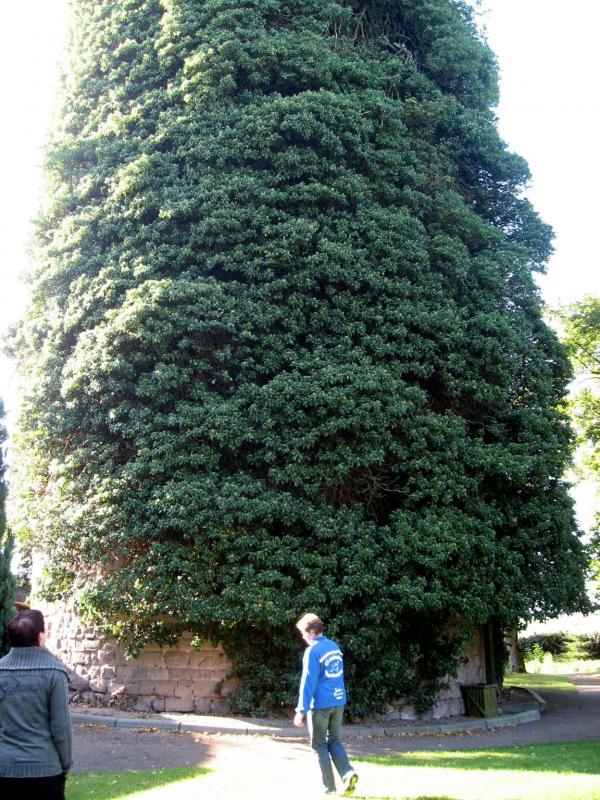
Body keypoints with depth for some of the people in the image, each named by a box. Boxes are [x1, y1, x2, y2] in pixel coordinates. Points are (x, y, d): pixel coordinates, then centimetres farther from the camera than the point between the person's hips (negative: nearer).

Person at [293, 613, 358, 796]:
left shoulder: (312, 651, -13)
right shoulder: (335, 647, 10)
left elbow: (308, 682, -16)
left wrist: (301, 710, -13)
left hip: (320, 705, -7)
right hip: (339, 701, 7)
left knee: (319, 745, 8)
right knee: (334, 740, 19)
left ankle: (329, 788, 11)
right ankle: (348, 773, -1)